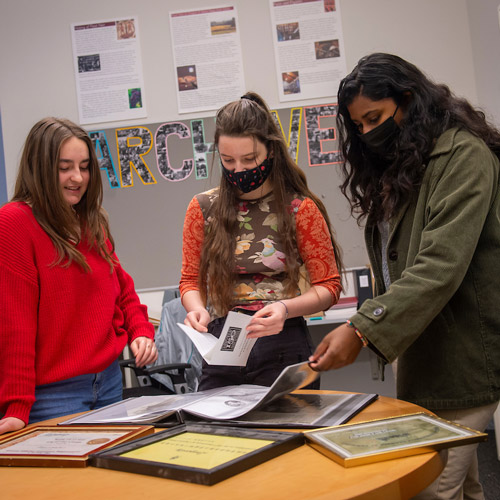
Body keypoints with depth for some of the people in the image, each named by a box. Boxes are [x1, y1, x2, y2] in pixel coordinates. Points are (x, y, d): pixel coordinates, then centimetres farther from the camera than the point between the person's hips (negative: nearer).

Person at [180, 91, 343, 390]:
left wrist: (286, 309, -18)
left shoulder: (299, 209, -1)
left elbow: (328, 285, 0)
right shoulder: (203, 208, 5)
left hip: (284, 346, -1)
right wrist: (197, 309, -10)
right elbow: (190, 280, 12)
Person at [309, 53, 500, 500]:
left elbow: (440, 265, -23)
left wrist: (363, 330, -27)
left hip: (462, 355, -8)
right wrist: (379, 327, 0)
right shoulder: (395, 169, 17)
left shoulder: (463, 155, -11)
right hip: (419, 352, 8)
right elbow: (393, 266, 11)